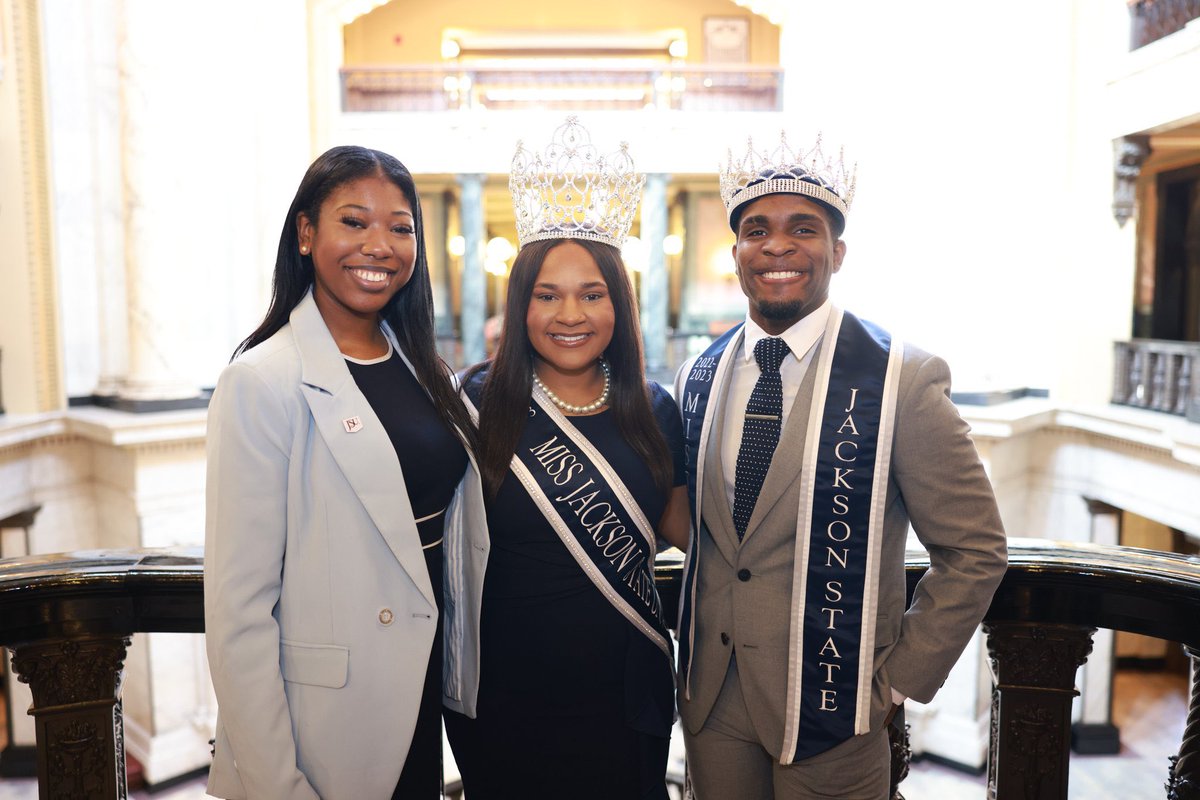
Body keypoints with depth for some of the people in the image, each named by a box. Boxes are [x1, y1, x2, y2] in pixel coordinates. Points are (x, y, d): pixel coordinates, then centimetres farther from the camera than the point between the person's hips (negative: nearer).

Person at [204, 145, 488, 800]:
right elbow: (238, 606, -18)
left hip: (423, 701, 7)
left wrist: (463, 673, 10)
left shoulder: (419, 367, 5)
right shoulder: (263, 382, -17)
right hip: (327, 721, -6)